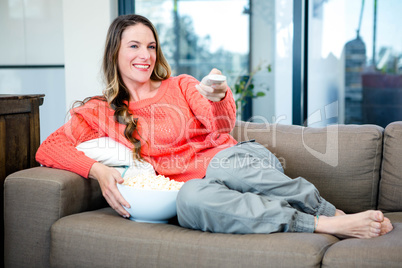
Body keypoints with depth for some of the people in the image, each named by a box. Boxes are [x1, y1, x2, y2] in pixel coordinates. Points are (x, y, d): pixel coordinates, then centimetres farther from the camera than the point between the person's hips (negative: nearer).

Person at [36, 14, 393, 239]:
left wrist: (217, 98, -26)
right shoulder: (101, 112, 15)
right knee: (191, 198, -39)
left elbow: (221, 126, -2)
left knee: (223, 163, -38)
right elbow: (48, 149, 4)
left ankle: (337, 214, -26)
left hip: (233, 161, 0)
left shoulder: (181, 86, 14)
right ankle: (330, 225, -33)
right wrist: (98, 169, -14)